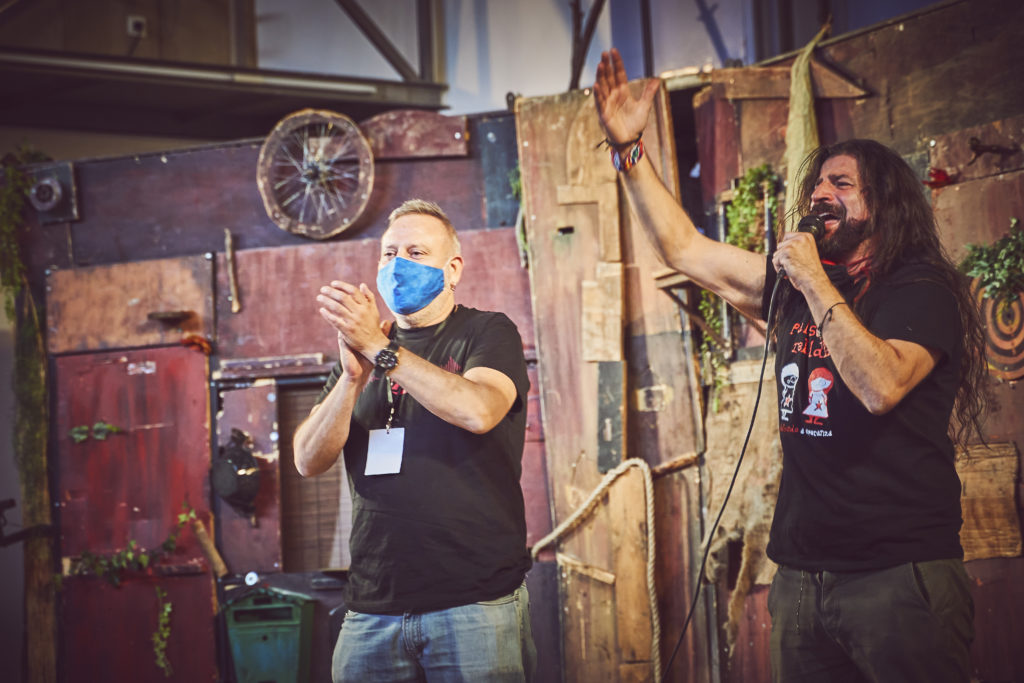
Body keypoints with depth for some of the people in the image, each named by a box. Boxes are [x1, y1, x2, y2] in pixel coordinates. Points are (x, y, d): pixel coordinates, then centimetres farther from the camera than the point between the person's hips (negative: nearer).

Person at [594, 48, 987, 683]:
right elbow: (684, 247, 15)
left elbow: (880, 386, -24)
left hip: (900, 574, -6)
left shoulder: (922, 290, -6)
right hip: (801, 574, 6)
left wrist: (816, 284, -17)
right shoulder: (795, 284, 13)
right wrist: (629, 149, 10)